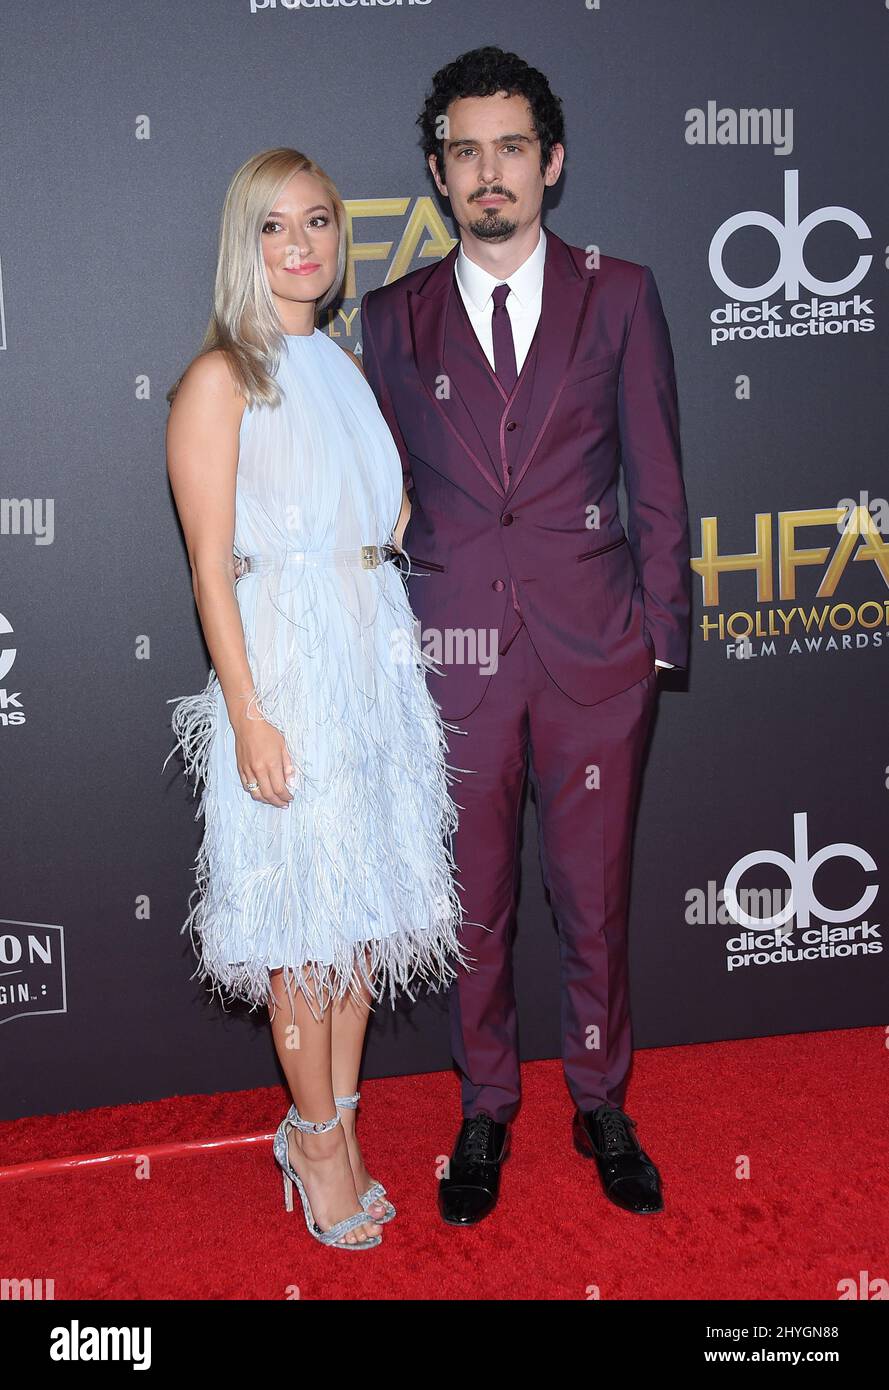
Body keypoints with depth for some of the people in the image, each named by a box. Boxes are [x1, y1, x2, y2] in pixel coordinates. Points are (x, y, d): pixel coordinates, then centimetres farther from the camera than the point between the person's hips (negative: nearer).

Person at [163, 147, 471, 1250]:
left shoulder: (345, 368, 14)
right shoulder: (219, 380, -7)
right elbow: (212, 566, -12)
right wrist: (249, 714, -17)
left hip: (376, 660, 7)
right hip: (285, 667, -7)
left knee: (364, 904, 12)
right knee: (302, 918, 2)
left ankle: (339, 1128, 26)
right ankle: (317, 1138, 20)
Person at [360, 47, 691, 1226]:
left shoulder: (620, 297, 3)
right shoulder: (394, 318, 5)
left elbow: (658, 480, 4)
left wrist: (660, 634, 0)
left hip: (595, 653, 0)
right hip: (456, 657, 1)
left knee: (596, 900, 11)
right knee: (474, 906, 12)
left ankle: (602, 1105, 32)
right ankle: (485, 1112, 31)